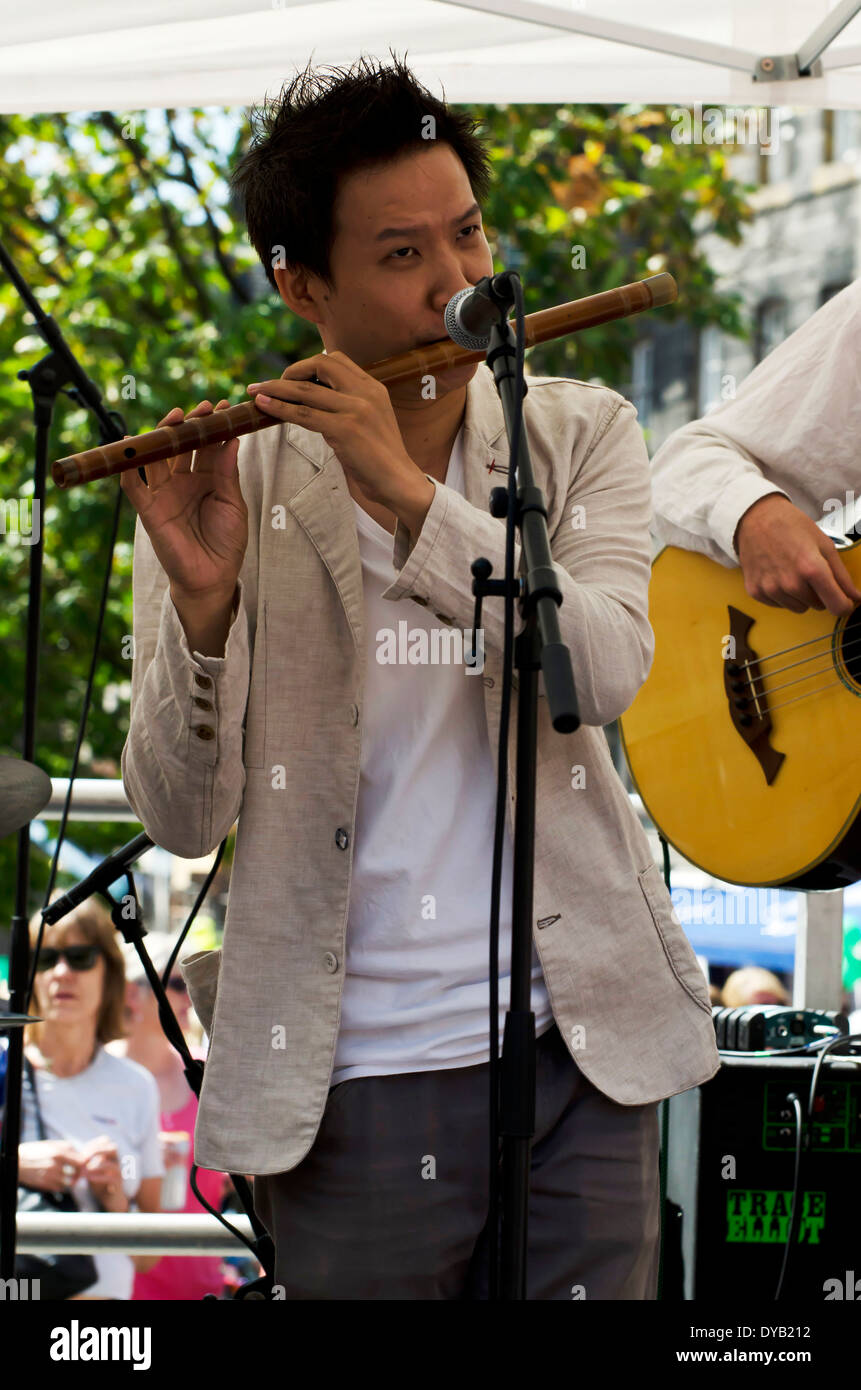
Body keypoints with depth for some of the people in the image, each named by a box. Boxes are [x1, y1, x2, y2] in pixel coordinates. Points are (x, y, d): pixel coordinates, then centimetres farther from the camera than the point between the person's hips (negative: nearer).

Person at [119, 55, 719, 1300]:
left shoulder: (580, 438, 3)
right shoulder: (227, 489, -1)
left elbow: (606, 673, -15)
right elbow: (183, 821, -7)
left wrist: (410, 494, -22)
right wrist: (202, 600, -22)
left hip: (577, 1054, 1)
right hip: (344, 1079, -1)